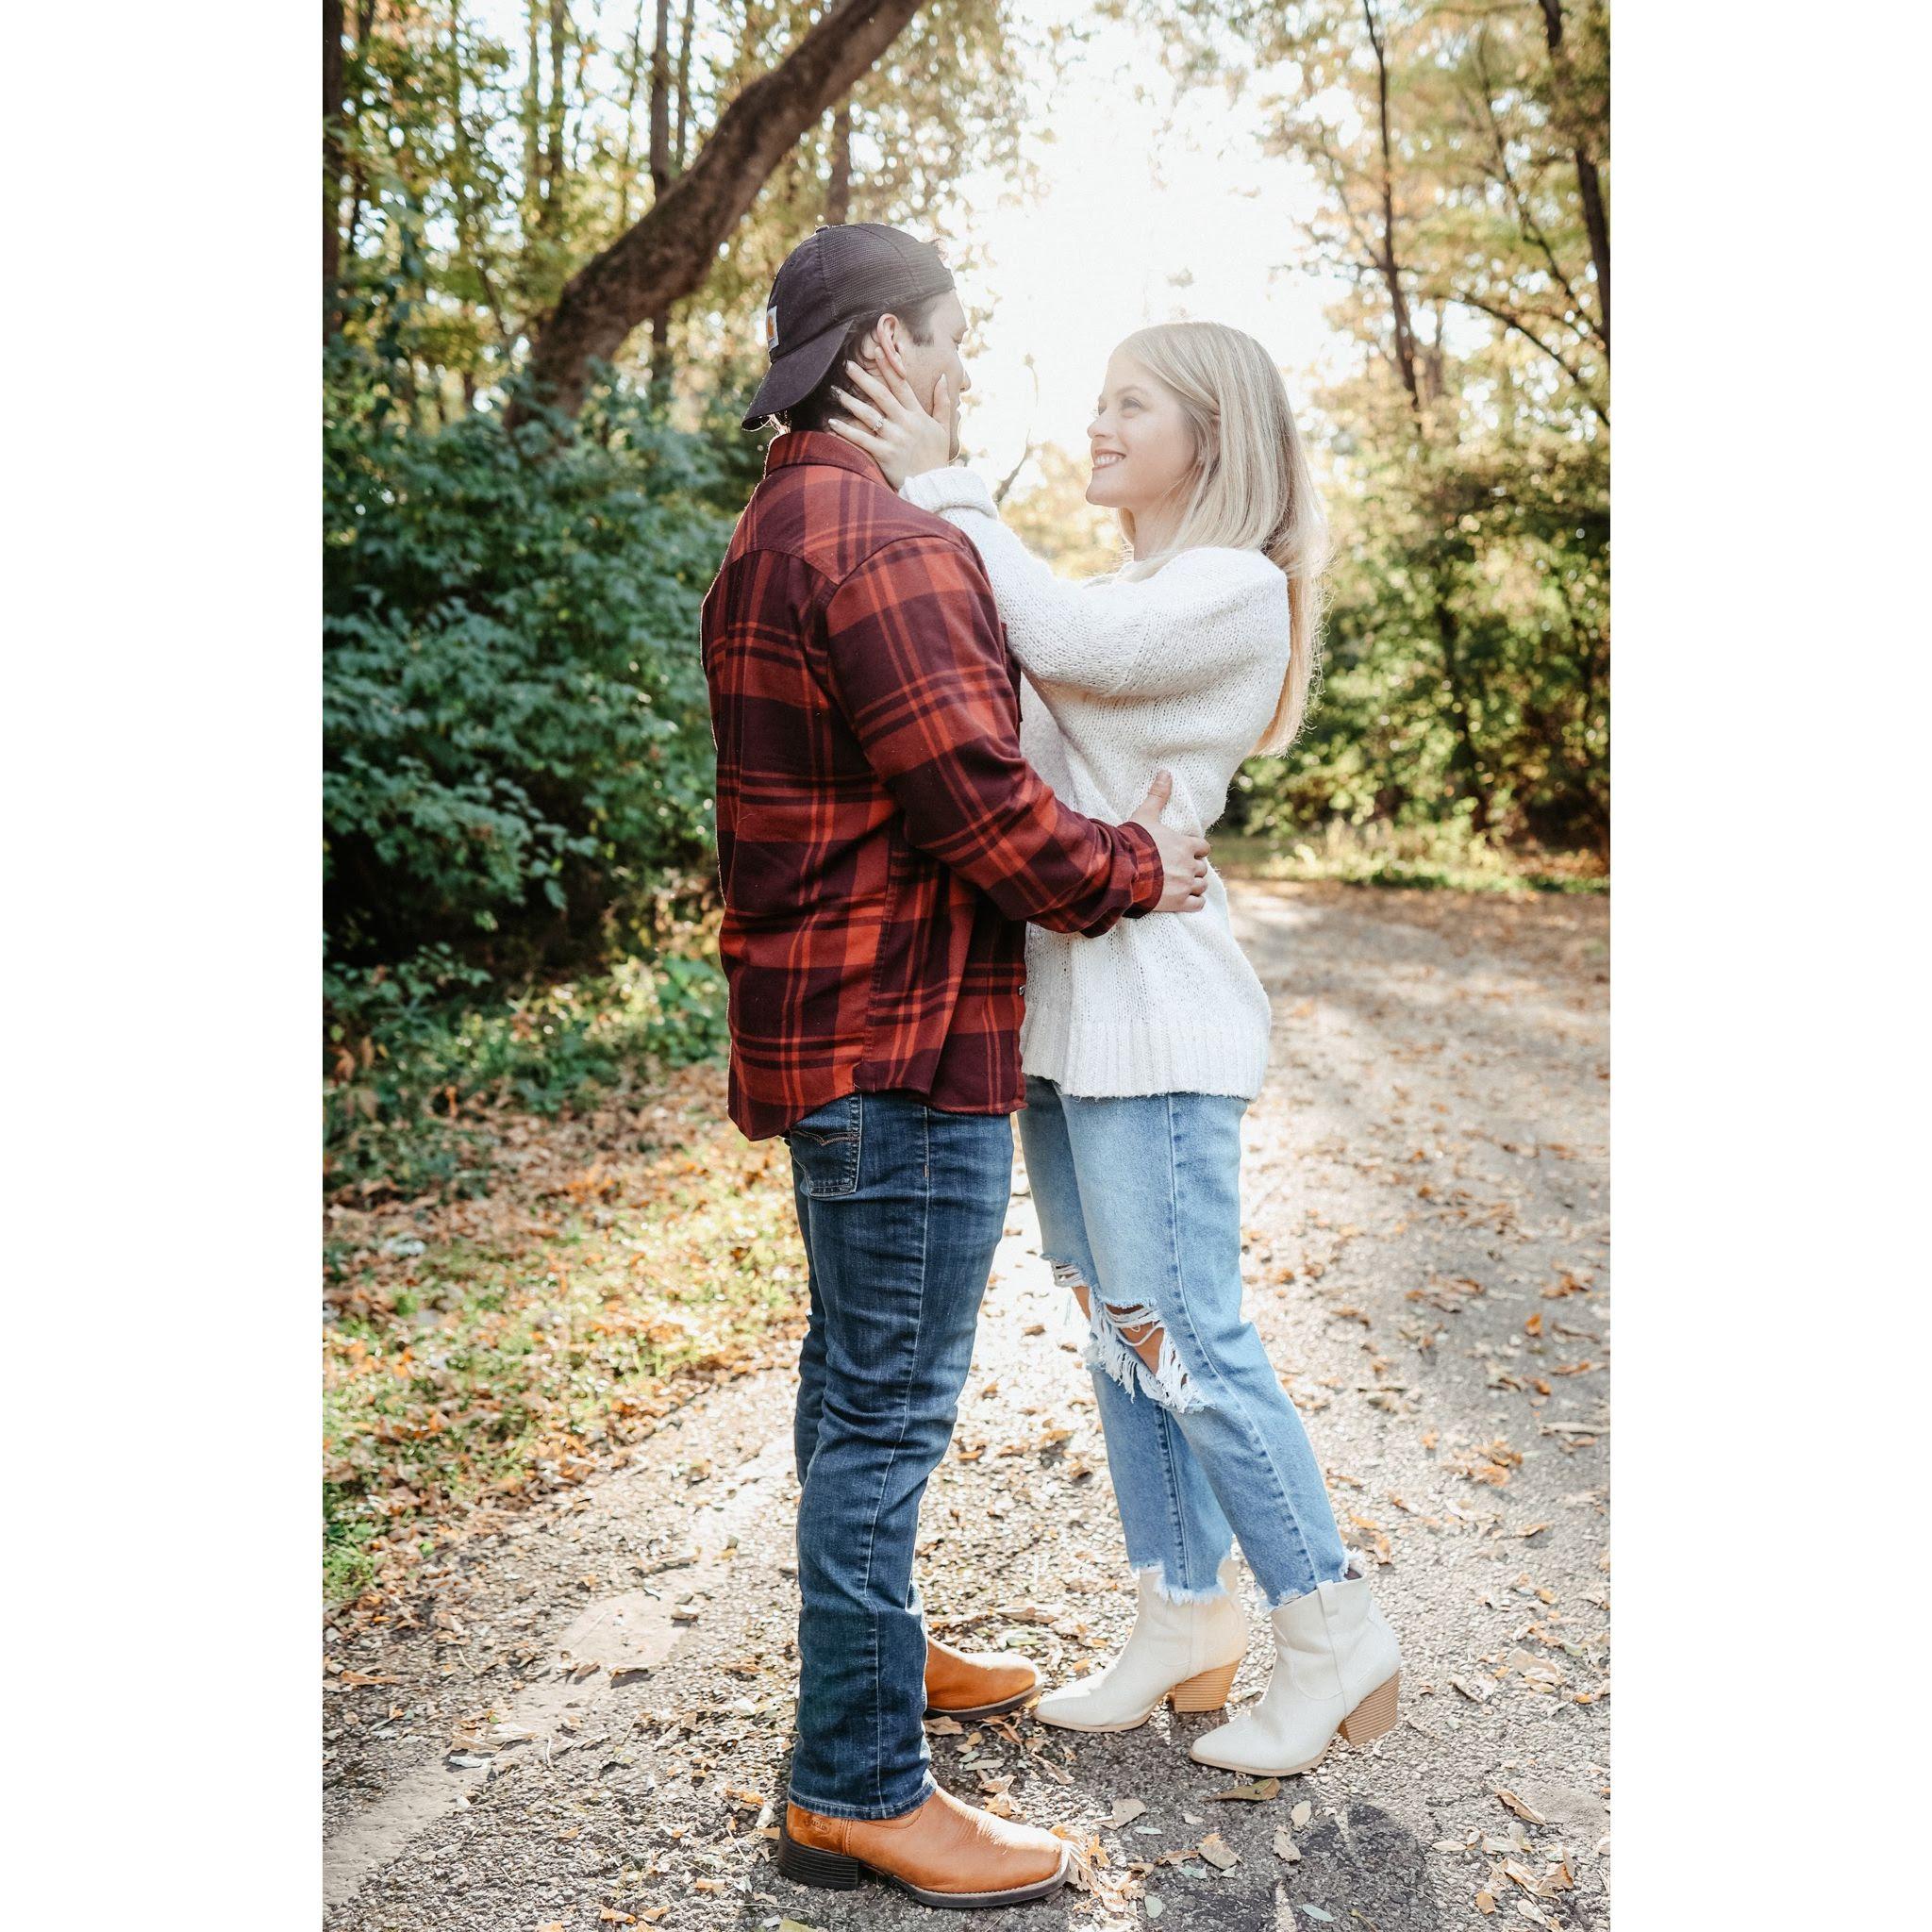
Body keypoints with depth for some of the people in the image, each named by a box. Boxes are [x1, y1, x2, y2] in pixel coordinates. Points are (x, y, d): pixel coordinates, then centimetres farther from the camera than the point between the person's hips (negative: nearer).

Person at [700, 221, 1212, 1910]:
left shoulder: (775, 537, 18)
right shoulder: (884, 542, -17)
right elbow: (979, 803, -22)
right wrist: (1133, 870, -5)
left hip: (827, 1019, 11)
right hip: (903, 1034, -11)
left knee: (858, 1373, 21)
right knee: (893, 1400, -2)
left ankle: (871, 1648, 38)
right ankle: (856, 1784, 11)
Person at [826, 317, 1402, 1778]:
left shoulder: (1235, 593, -7)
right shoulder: (1125, 590, 19)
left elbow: (1064, 647, -20)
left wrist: (946, 487, -9)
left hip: (1154, 1010, -9)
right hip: (1068, 1001, 9)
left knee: (1189, 1341, -2)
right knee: (1120, 1329, 13)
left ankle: (1338, 1637, 18)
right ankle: (1186, 1627, 28)